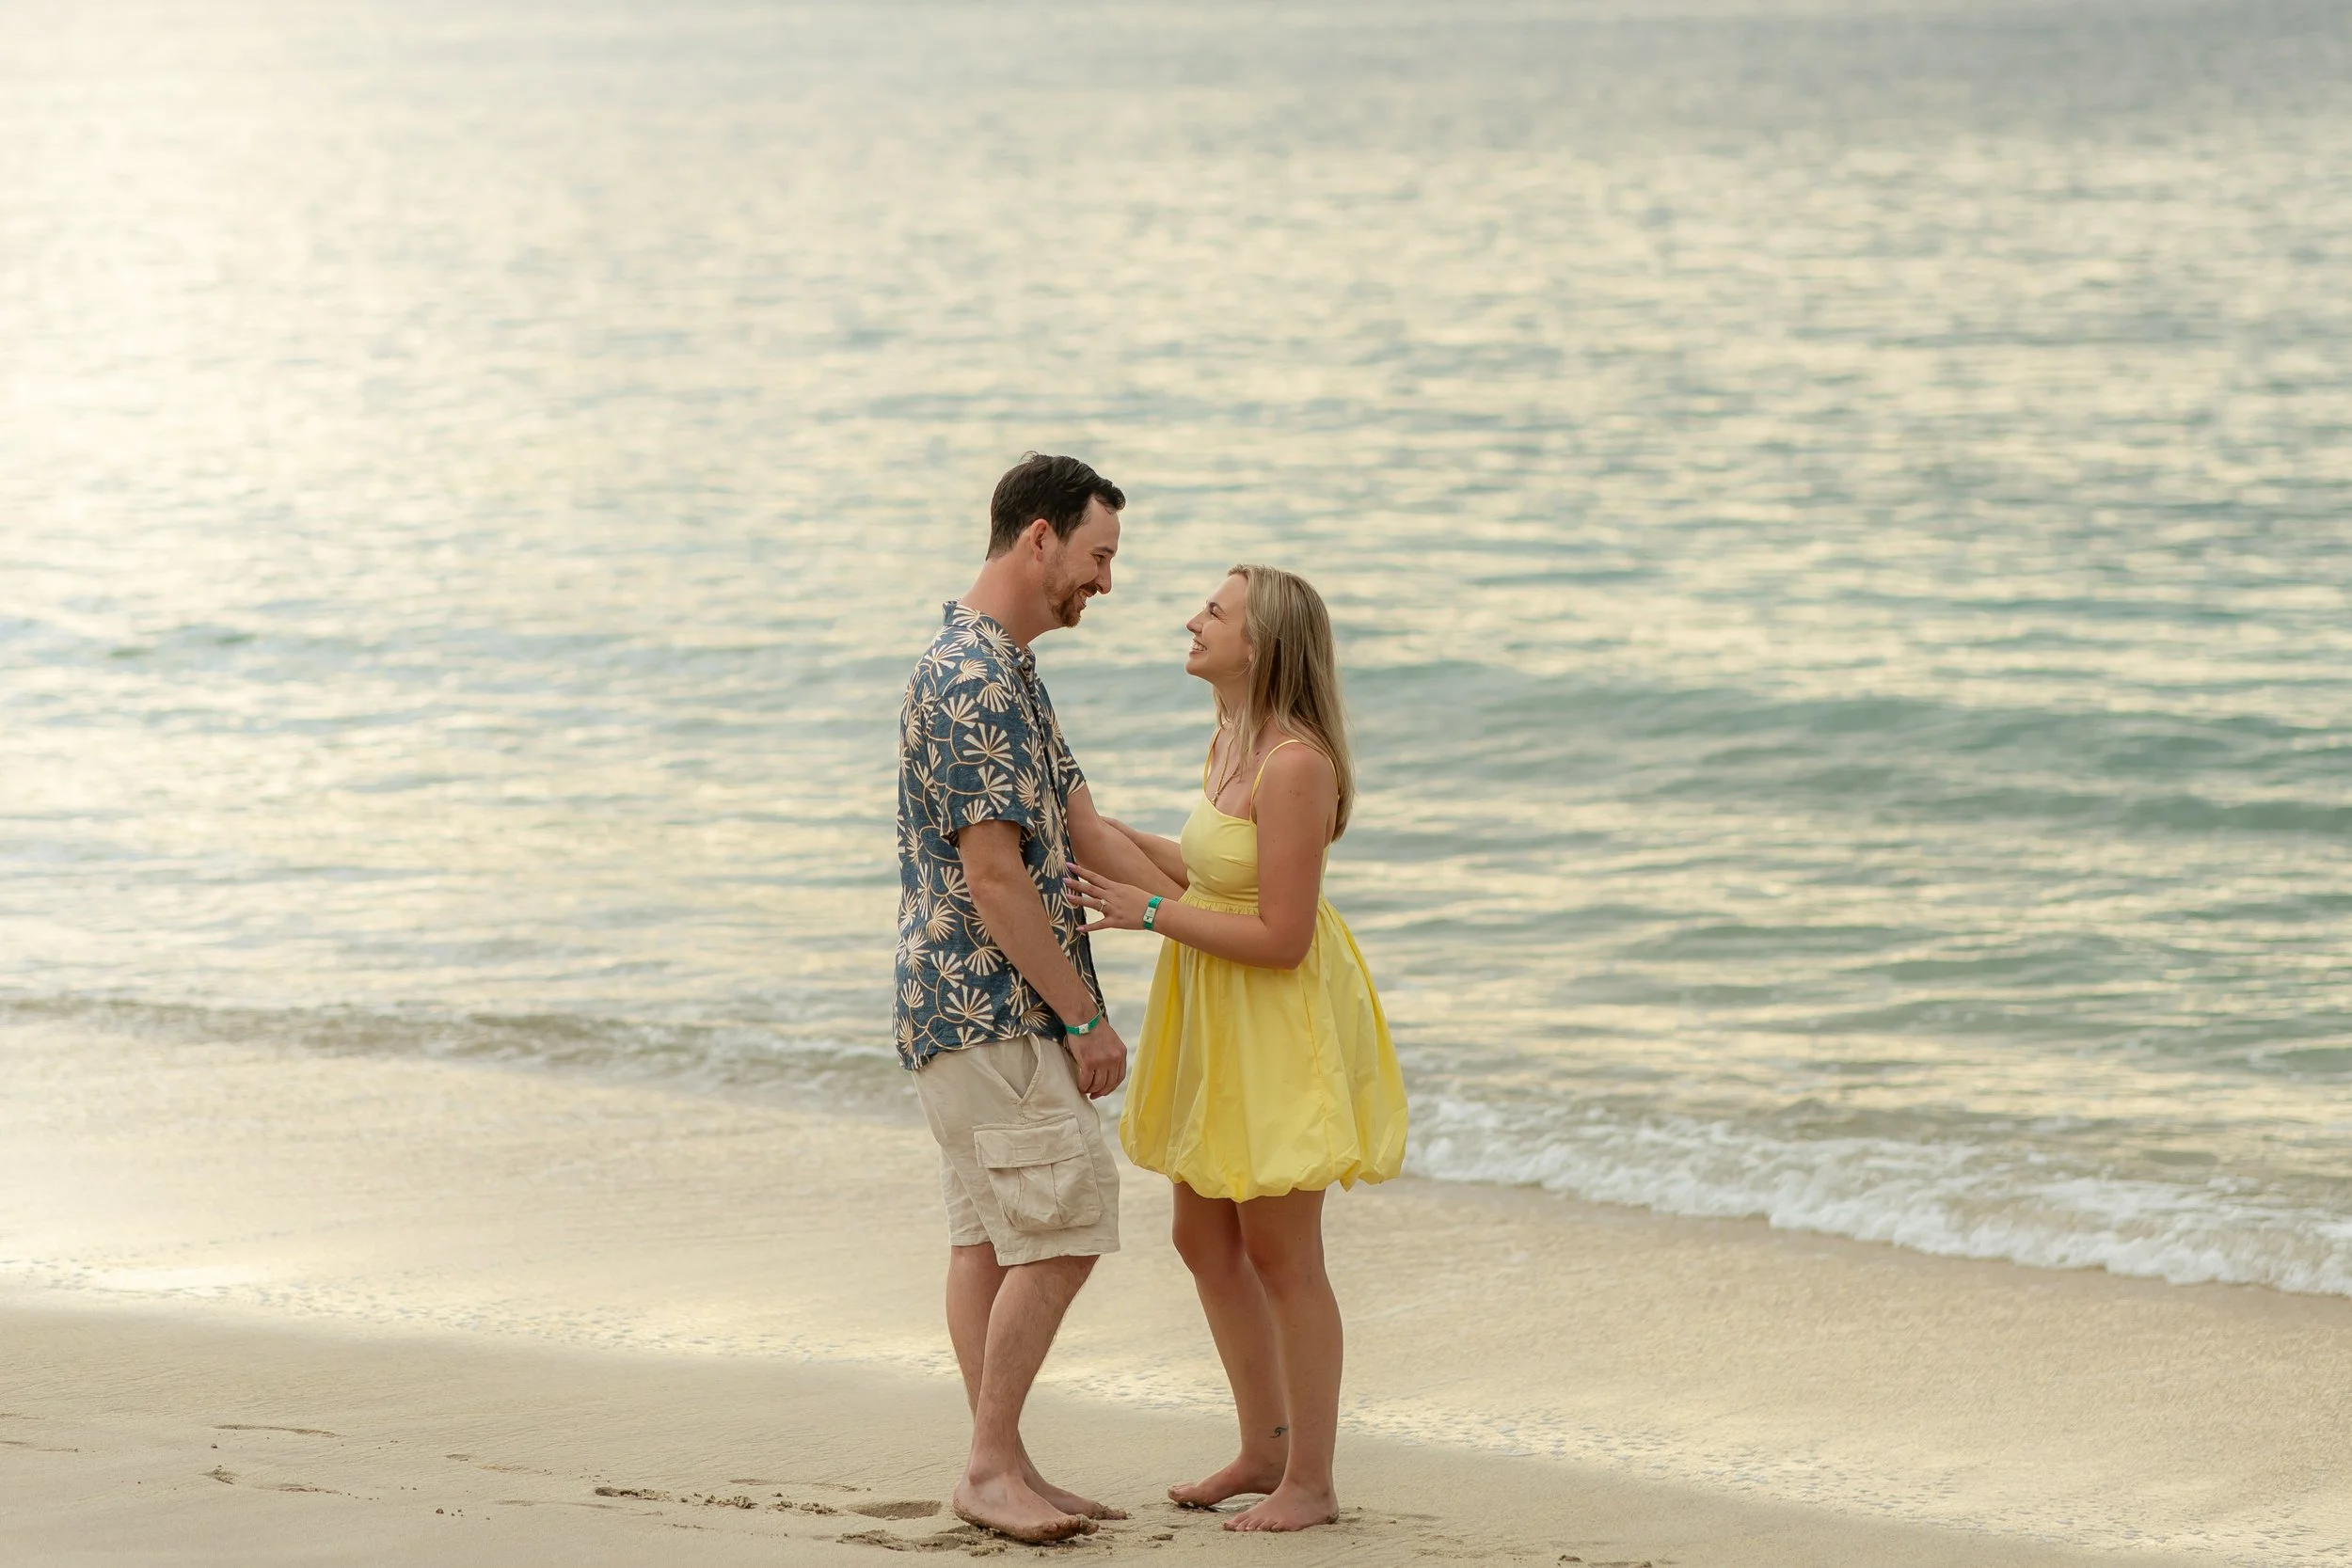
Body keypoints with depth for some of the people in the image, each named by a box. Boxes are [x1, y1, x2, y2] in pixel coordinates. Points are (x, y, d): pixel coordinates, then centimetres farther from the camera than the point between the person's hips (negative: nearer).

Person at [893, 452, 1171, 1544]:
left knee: (991, 1238, 10)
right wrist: (1085, 1017, -16)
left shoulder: (1003, 668, 15)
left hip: (975, 1011, 10)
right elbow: (994, 877, -21)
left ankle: (998, 1467, 12)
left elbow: (1081, 828, 16)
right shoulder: (975, 681, -19)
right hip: (990, 1009, -10)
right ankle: (992, 1465, -5)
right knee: (1065, 1230, -10)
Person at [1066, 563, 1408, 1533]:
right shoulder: (1230, 740, 6)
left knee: (1280, 1254, 0)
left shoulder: (1295, 764, -23)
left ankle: (1312, 1481, 11)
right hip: (1216, 1019, 10)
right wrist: (1119, 837, 15)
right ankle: (1265, 1451, 30)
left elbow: (1279, 936, -24)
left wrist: (1147, 911, -22)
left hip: (1280, 1018, -10)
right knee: (1205, 1242, 16)